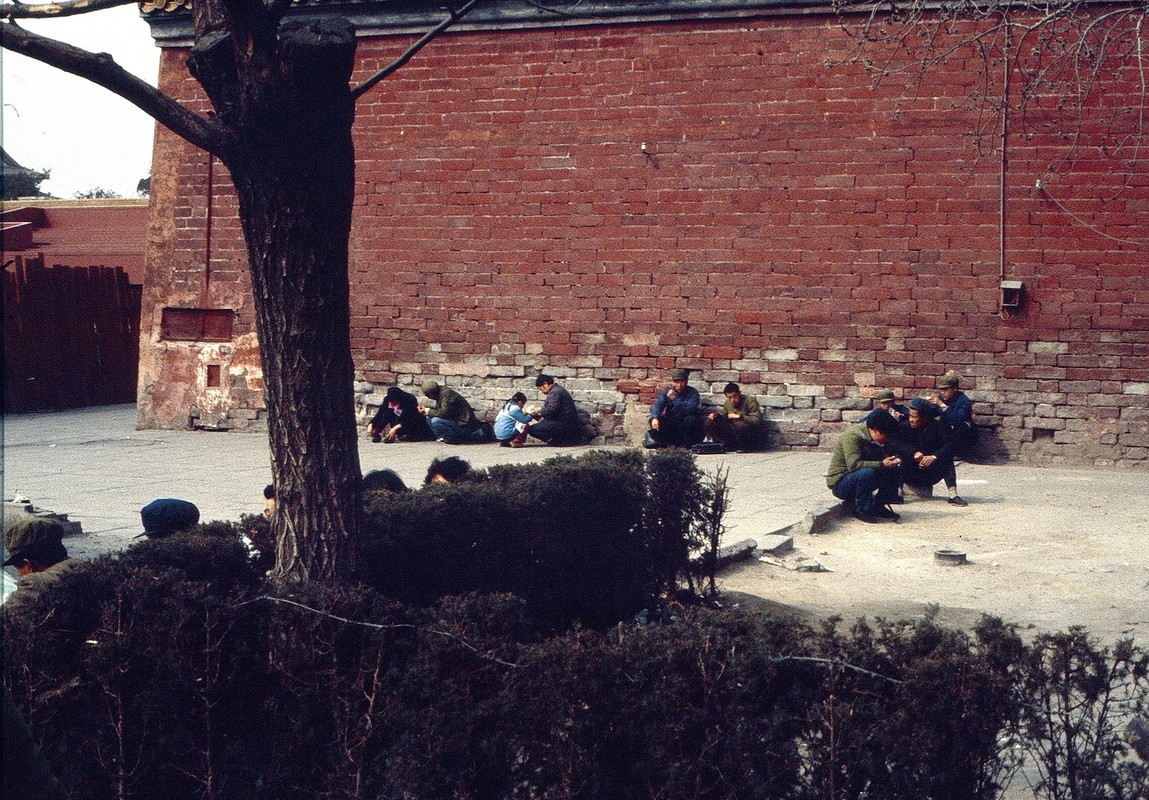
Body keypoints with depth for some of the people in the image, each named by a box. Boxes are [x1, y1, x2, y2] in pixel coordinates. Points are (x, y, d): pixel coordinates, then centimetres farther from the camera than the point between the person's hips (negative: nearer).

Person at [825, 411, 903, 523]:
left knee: (895, 470, -1)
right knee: (867, 473, -37)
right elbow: (853, 464, -33)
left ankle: (879, 505, 3)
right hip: (840, 483, -8)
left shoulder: (873, 438, 3)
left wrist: (891, 461, -10)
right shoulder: (852, 436, -23)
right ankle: (862, 510, -19)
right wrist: (881, 464, -34)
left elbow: (881, 458, 13)